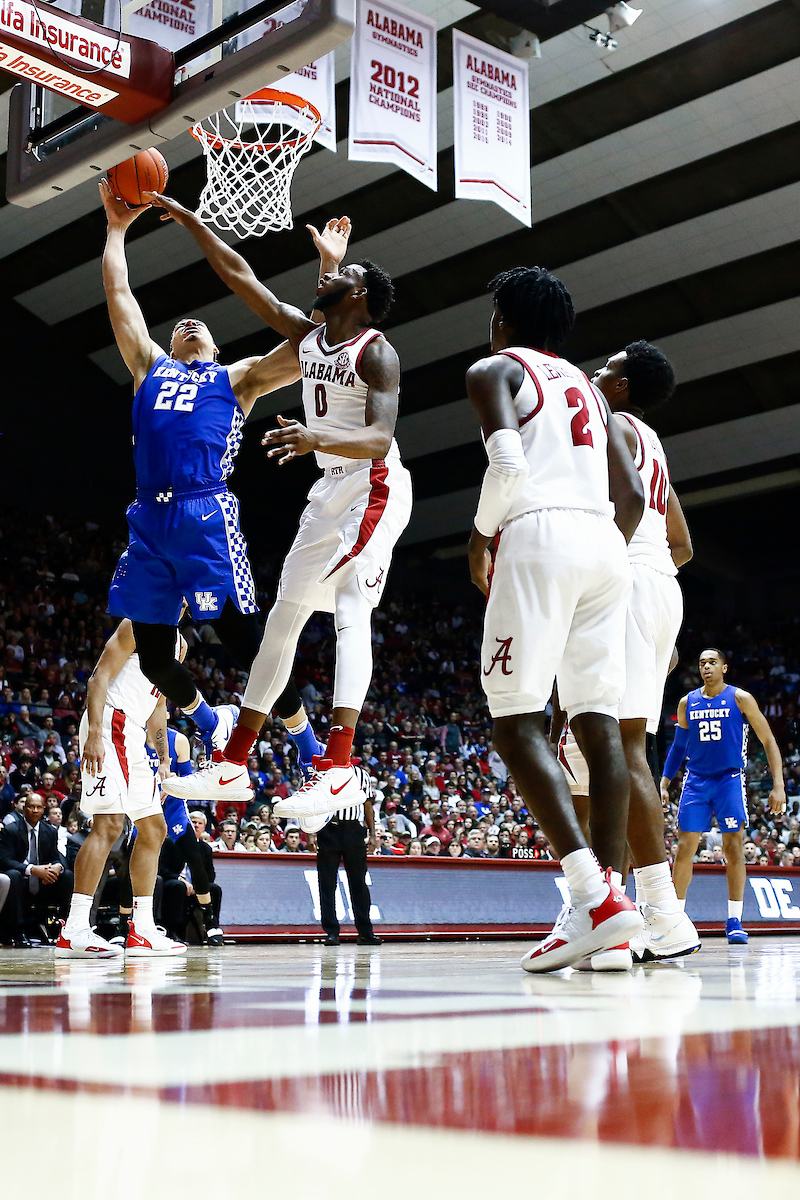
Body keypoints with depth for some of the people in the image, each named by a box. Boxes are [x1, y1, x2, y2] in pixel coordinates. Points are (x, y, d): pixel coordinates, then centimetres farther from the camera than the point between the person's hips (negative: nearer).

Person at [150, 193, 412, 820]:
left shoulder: (377, 353, -12)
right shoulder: (307, 334, 11)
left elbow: (380, 439, -26)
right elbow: (241, 276, 16)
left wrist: (316, 439, -44)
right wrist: (190, 220, 13)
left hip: (374, 486, -9)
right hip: (330, 491, 9)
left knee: (350, 605, -26)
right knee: (284, 617, 8)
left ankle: (339, 767, -37)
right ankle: (233, 766, 13)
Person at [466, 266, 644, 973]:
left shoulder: (495, 369, 9)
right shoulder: (586, 386, 28)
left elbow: (507, 462, -10)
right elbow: (634, 495, 20)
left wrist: (480, 538, 4)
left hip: (540, 536, -7)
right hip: (605, 543, 7)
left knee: (516, 721, -9)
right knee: (599, 724, 2)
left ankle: (594, 894, -23)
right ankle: (609, 896, -4)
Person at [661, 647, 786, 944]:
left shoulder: (740, 699, -4)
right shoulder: (687, 703, 6)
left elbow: (768, 742, -3)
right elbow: (679, 745, 18)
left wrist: (778, 785, -10)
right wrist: (664, 783, 11)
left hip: (730, 779, -2)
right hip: (696, 780, 3)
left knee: (734, 847, -8)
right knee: (685, 847, -3)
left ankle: (734, 921, 0)